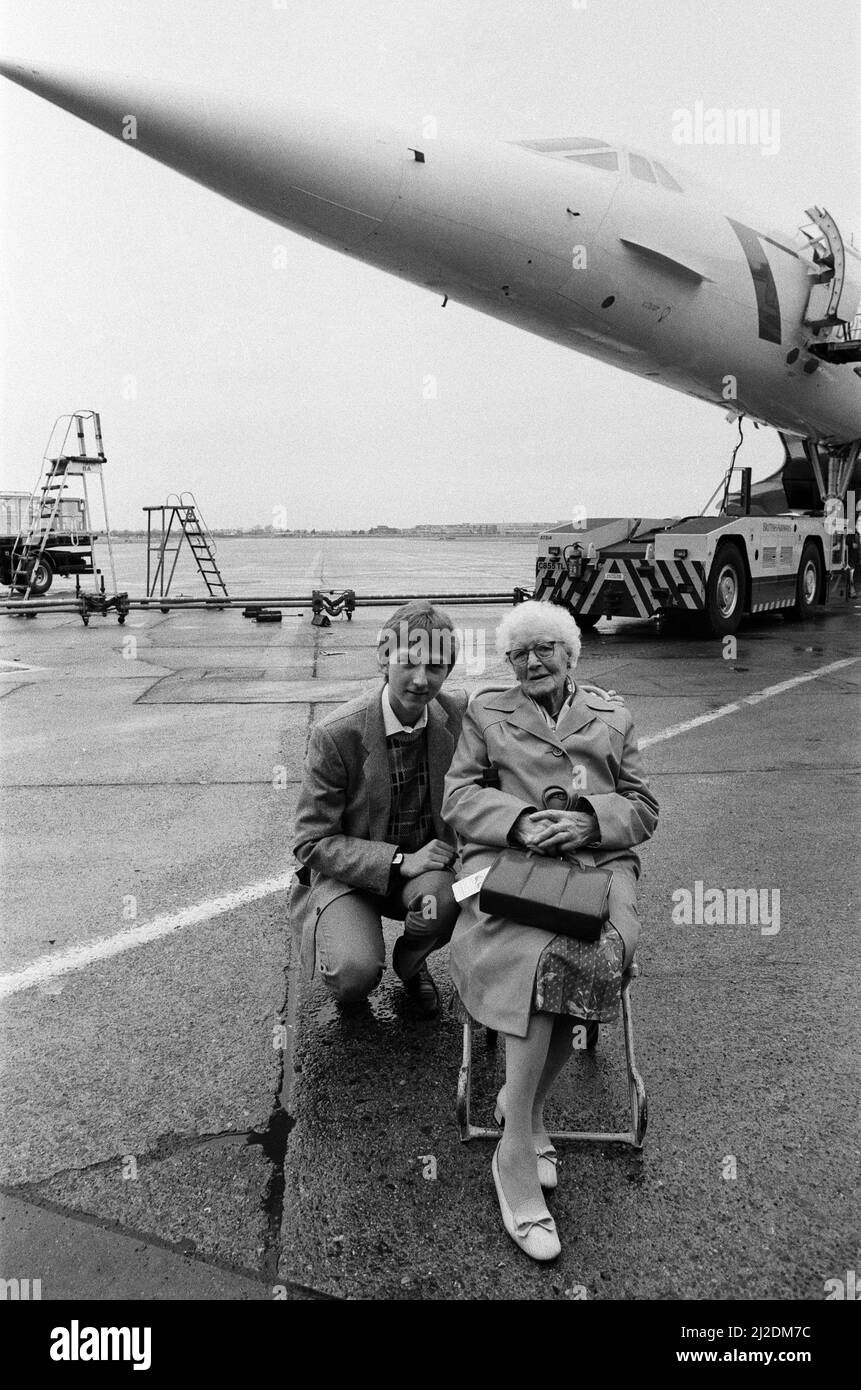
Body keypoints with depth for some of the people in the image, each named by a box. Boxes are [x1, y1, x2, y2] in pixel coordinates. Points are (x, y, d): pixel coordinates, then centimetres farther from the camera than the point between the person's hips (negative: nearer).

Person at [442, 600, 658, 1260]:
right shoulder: (486, 714, 23)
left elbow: (643, 807, 16)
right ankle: (520, 1142, -24)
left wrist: (589, 822, -7)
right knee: (550, 953, -33)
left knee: (584, 952, -32)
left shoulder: (613, 719, 25)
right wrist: (520, 822, -9)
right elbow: (459, 796, 11)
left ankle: (519, 1108, -15)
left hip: (597, 859, 2)